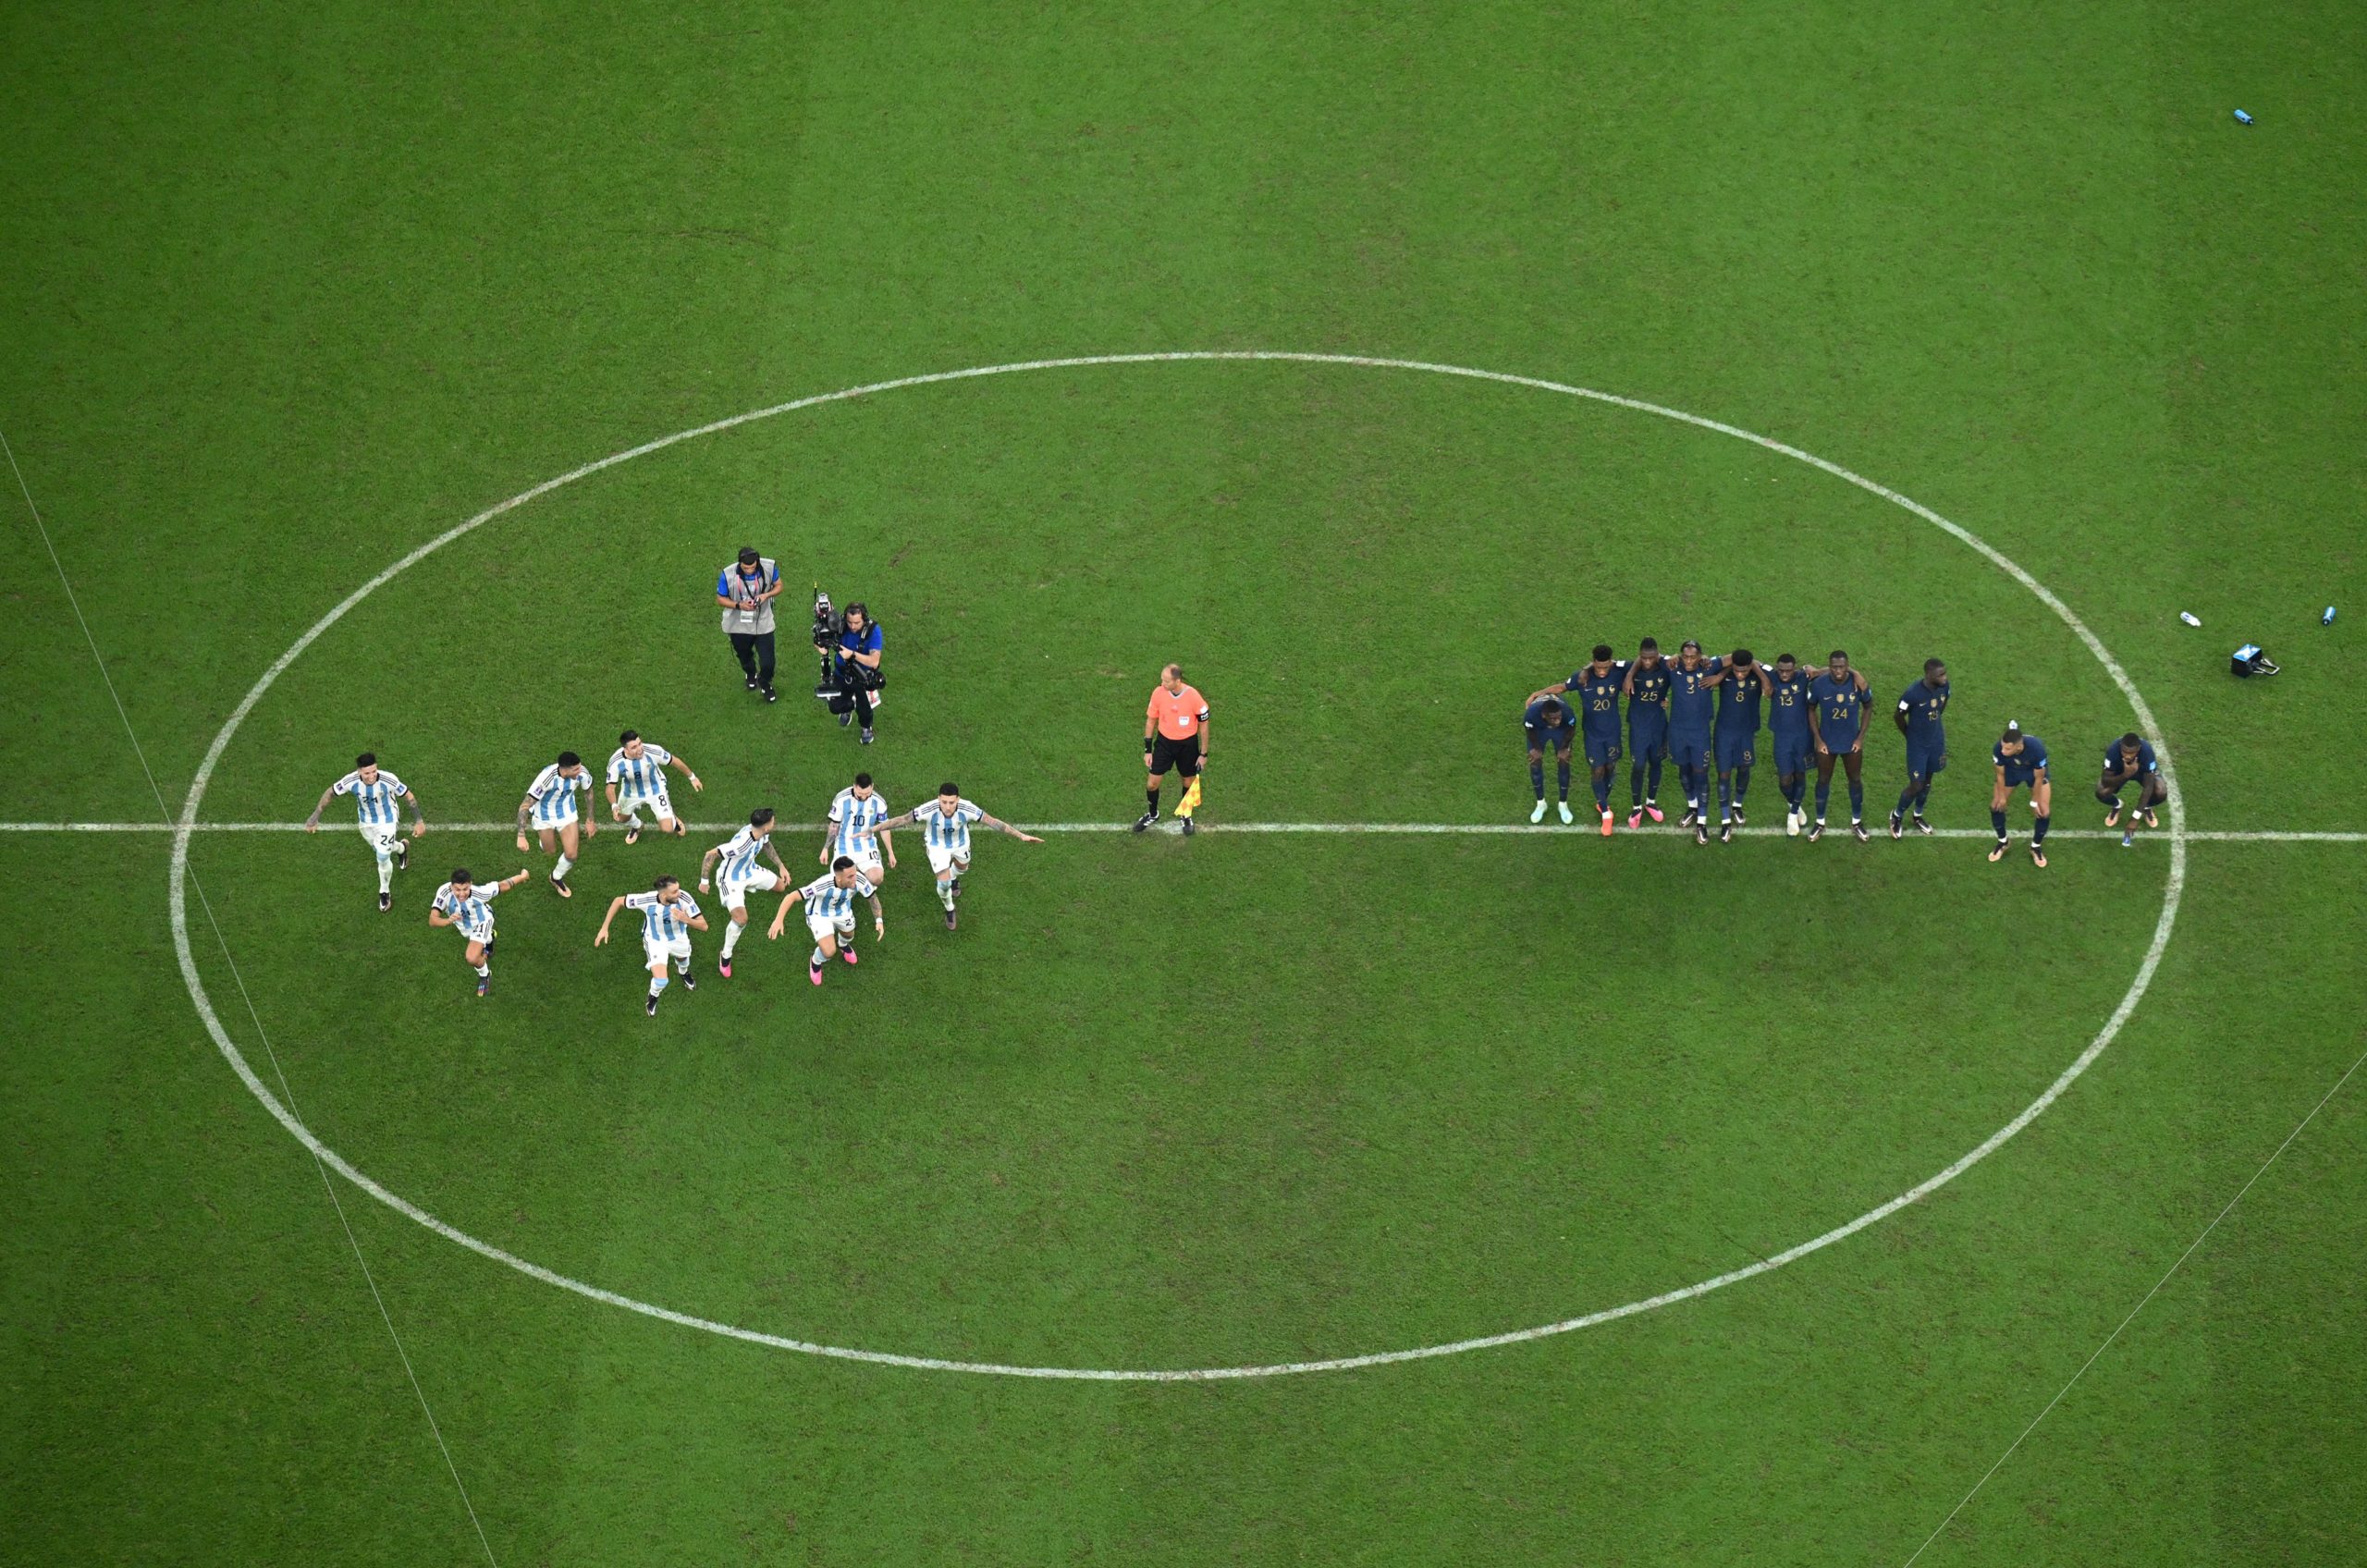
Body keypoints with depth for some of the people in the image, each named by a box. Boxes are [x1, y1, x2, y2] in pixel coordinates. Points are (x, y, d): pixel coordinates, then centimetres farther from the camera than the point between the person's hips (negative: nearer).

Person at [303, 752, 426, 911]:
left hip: (386, 820, -3)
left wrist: (419, 820, -17)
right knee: (379, 850, 25)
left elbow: (408, 796, -20)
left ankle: (385, 892, 26)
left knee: (383, 859, -4)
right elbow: (330, 793, -15)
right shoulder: (351, 781, -32)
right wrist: (315, 817, -14)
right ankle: (400, 849, 62)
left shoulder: (388, 780, -37)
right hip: (366, 821, 3)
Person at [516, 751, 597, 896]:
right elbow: (524, 806, -33)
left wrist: (590, 820, 7)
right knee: (549, 851, 17)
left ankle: (557, 878, 30)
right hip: (544, 816, -3)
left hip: (567, 813, 3)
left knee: (571, 854, -4)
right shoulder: (546, 778, -40)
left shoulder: (582, 773, -28)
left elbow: (588, 792, -2)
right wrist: (521, 836, -35)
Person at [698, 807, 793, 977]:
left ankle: (747, 887, 53)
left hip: (749, 871, 8)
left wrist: (781, 866, 10)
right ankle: (726, 956, 1)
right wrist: (704, 881, -25)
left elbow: (766, 845, 9)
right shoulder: (741, 844, -44)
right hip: (731, 879, -8)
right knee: (741, 919, -25)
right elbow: (710, 855, -37)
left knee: (781, 885, 24)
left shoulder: (761, 833, -18)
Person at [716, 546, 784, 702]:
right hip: (739, 624, 0)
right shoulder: (728, 575, -27)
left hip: (763, 623, 0)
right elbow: (720, 599, -12)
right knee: (744, 657, 26)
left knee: (767, 662, 5)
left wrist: (766, 595, -25)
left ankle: (765, 683, 40)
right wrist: (739, 605, -29)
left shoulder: (769, 567, -23)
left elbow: (778, 586, -4)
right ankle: (751, 675, 62)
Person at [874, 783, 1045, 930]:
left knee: (961, 867, 30)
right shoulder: (929, 810, -41)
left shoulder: (967, 809, -38)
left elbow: (994, 823, -28)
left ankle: (953, 878, 70)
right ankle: (949, 910, 29)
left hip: (960, 844, 2)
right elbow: (902, 820, -30)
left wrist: (1021, 836, -27)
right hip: (937, 846, -2)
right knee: (944, 884, -7)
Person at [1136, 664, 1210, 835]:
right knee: (1152, 783, 4)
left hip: (1187, 744, -2)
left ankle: (1186, 815, 40)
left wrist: (1203, 754, -5)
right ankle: (1152, 814, 31)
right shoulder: (1158, 693, -16)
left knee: (1189, 782, 14)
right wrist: (1147, 750, 1)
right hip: (1164, 742, 2)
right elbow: (1151, 720, -1)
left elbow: (1203, 725, -9)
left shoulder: (1194, 697, -23)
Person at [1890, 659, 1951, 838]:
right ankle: (1897, 815, 26)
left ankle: (1918, 816, 41)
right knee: (1916, 785, -1)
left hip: (1936, 742, 5)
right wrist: (1910, 735, 1)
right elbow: (1899, 716, -14)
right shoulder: (1913, 693, -30)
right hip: (1917, 745, -5)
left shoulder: (1944, 686, -13)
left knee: (1927, 781, 20)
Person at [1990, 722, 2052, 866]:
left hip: (2034, 772, -2)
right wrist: (2002, 797, -4)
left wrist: (2035, 802, -12)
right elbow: (2000, 774, -17)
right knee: (1995, 806, 2)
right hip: (2011, 771, 2)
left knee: (2044, 812, -6)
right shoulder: (1999, 749, -39)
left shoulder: (2036, 749, -44)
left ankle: (2036, 847, 22)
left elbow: (2038, 778, -25)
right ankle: (2002, 843, 30)